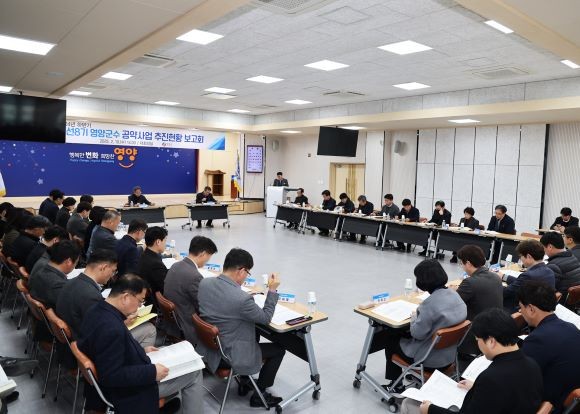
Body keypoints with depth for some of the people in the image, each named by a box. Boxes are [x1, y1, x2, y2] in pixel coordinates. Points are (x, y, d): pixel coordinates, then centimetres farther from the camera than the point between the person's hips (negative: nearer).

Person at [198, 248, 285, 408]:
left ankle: (245, 382, 40)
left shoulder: (204, 283, -11)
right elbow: (266, 318, -14)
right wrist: (272, 290, -8)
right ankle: (259, 394, 25)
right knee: (279, 349, 13)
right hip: (230, 356, -8)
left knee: (254, 334, 31)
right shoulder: (242, 298, -32)